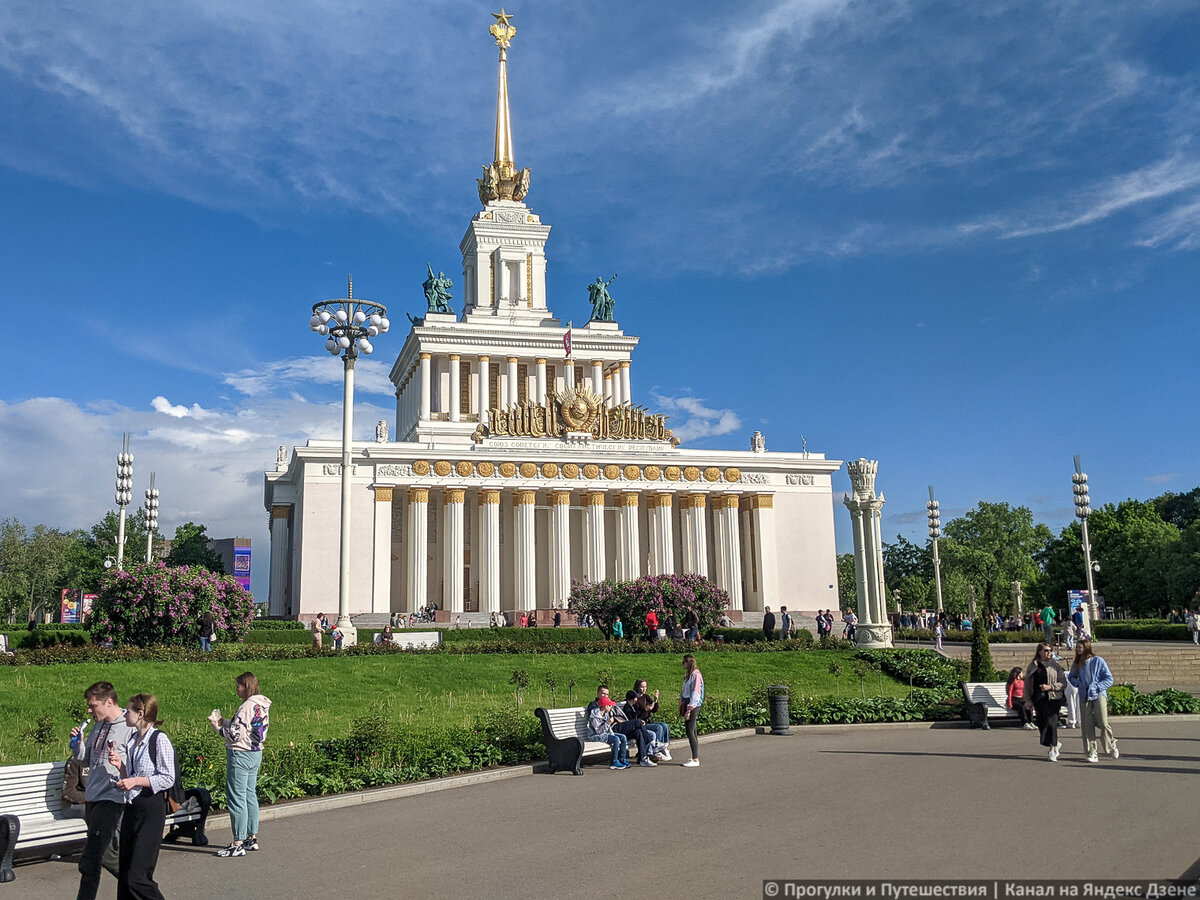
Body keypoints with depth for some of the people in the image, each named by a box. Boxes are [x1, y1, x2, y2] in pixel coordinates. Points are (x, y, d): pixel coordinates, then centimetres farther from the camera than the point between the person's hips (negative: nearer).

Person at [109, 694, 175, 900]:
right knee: (124, 875, 9)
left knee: (137, 876, -10)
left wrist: (136, 781, -17)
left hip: (151, 808, -8)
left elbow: (167, 779, -14)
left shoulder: (159, 739, -11)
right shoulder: (133, 740, 14)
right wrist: (119, 765, 5)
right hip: (131, 807, 8)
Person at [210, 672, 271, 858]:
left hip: (240, 755, -10)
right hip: (255, 754, 10)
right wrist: (224, 722, 12)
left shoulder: (247, 707, -19)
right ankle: (252, 838, 23)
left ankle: (238, 844, -1)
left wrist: (217, 726, -5)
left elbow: (235, 735, -20)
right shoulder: (263, 705, 9)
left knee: (237, 798, -4)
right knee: (250, 795, 16)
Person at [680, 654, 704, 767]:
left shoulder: (696, 675, -13)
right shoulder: (687, 675, 16)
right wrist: (681, 704, 13)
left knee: (690, 731, -10)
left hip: (694, 706, -9)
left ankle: (695, 760, -8)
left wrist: (689, 710, -18)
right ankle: (695, 757, 14)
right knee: (691, 732, 10)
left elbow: (695, 694, -17)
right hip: (688, 705, 9)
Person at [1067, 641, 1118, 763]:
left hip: (1099, 695, -4)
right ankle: (1092, 753, 5)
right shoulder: (1077, 664, 9)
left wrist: (1096, 687, -13)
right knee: (1087, 725, 1)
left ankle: (1111, 746, 16)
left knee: (1103, 723, -8)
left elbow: (1109, 679, -4)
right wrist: (1078, 683, 1)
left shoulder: (1098, 661, -4)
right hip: (1084, 697, 4)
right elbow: (1071, 677, 21)